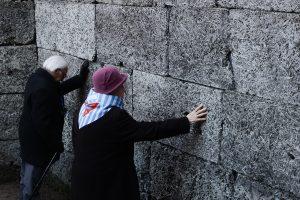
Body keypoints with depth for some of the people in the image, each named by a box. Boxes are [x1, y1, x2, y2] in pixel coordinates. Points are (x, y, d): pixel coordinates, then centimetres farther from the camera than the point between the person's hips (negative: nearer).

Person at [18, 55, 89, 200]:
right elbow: (43, 122, -28)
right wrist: (56, 144, -19)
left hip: (29, 138, 11)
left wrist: (81, 78, 10)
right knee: (31, 180, 2)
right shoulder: (43, 89, -29)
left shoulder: (38, 77, 2)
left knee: (27, 177, 24)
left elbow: (60, 88, 16)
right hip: (37, 143, -11)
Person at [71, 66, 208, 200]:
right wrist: (186, 121, -21)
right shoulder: (114, 117, -26)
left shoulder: (84, 110, -1)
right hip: (109, 185, -8)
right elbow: (148, 131, -26)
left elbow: (76, 144, 9)